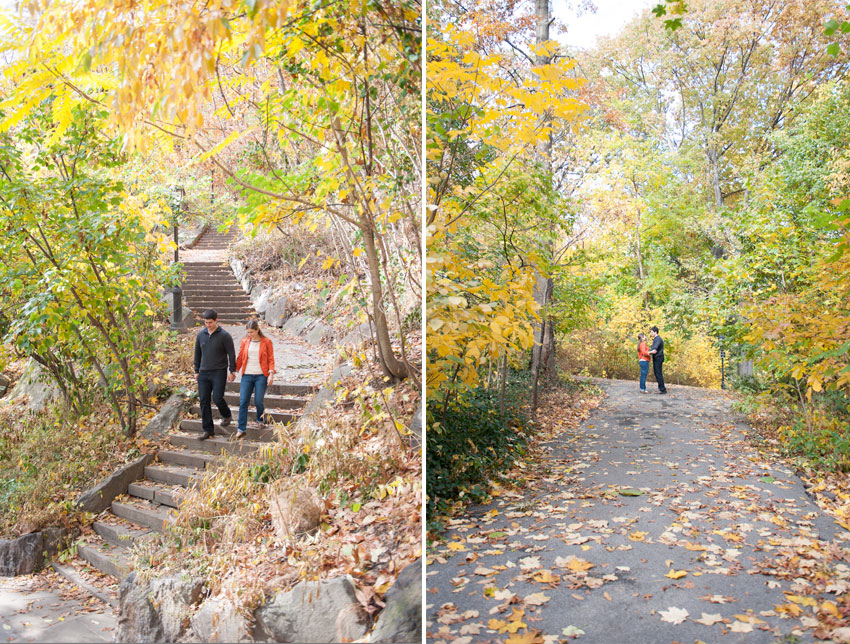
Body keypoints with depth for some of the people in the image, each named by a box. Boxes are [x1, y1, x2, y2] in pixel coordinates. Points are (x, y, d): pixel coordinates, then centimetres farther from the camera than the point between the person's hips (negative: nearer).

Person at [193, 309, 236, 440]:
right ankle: (208, 430, 9)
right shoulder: (201, 335, 6)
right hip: (204, 373, 5)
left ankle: (227, 415, 22)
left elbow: (231, 354, -4)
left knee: (217, 398, -11)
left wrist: (232, 371, -6)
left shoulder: (224, 336, -8)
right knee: (204, 401, 1)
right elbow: (197, 354, 14)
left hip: (219, 373, -4)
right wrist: (196, 371, 14)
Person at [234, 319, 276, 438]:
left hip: (261, 376, -3)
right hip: (247, 376, 3)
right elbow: (240, 358, 14)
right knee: (243, 402, -4)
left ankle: (261, 420, 29)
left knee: (258, 401, -2)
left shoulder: (266, 342, 0)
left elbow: (271, 359, 0)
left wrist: (271, 374, -10)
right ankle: (241, 429, 1)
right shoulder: (245, 341, 8)